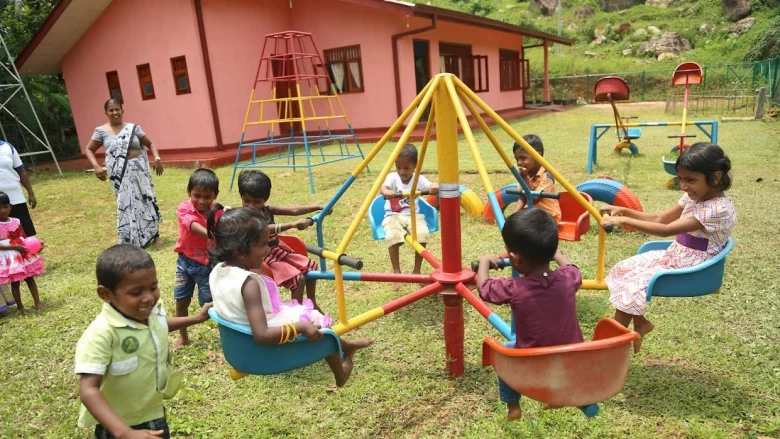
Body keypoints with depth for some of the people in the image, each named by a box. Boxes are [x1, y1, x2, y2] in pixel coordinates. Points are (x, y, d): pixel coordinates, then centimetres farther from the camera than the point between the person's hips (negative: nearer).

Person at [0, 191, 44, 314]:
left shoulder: (16, 222, 2)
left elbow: (24, 238, 6)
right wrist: (14, 247, -26)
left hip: (23, 255, 4)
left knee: (30, 279, 9)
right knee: (14, 283, 6)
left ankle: (37, 302, 18)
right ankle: (19, 306, 20)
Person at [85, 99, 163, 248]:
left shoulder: (133, 128, 5)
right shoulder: (101, 131, 3)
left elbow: (150, 143, 7)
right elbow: (89, 149, 8)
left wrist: (157, 158, -10)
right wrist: (96, 166, -8)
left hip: (138, 170, 1)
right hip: (120, 173, -1)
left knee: (146, 200, 4)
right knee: (126, 205, 2)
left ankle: (154, 234, 18)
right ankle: (131, 241, 13)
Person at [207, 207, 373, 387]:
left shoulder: (216, 272, -8)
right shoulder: (249, 283, -33)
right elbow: (262, 336, -36)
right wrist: (301, 327, -28)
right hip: (265, 349, -8)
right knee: (316, 326, 13)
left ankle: (345, 346, 43)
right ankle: (340, 374, 38)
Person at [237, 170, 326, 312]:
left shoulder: (267, 209, 3)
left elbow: (293, 210, 5)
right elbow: (265, 230, -37)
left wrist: (317, 207, 2)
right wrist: (292, 224, -44)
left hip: (279, 250, 9)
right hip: (265, 258, -9)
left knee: (311, 266, 12)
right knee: (298, 278, -21)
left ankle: (312, 303, 28)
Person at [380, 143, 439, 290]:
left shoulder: (419, 179, -3)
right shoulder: (392, 177, -5)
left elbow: (430, 187, -21)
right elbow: (383, 187, -26)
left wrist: (434, 187, -47)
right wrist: (386, 191, -52)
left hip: (413, 215, 1)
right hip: (393, 216, -1)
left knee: (422, 235, -28)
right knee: (393, 237, -31)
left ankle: (417, 271, -7)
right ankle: (396, 272, -12)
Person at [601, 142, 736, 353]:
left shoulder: (719, 209, -25)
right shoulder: (693, 196, 3)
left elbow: (666, 230, -32)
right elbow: (660, 219, 12)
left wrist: (624, 221, -34)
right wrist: (624, 211, -2)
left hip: (688, 271, -9)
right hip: (672, 257, 9)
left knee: (632, 285, -19)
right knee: (623, 270, 3)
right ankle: (640, 322, 17)